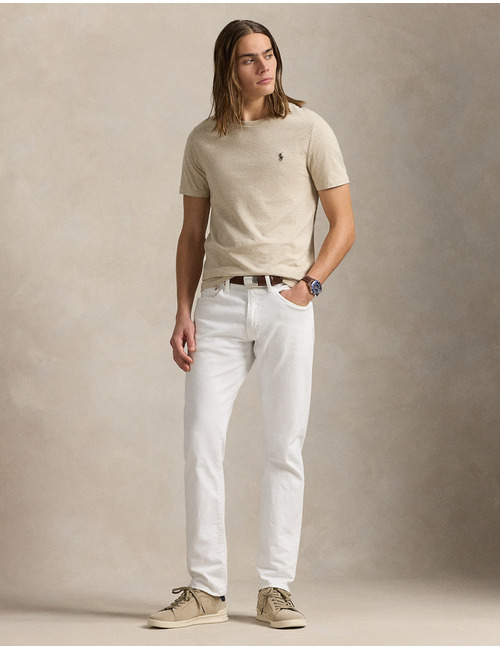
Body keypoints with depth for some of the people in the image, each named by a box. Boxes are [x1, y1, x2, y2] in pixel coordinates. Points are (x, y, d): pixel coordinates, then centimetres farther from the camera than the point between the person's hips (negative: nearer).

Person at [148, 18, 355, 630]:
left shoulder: (307, 129, 2)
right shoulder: (204, 141, 10)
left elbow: (343, 222, 4)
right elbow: (192, 235, 14)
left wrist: (310, 282, -10)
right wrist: (183, 315, 5)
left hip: (285, 304, -2)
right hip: (219, 303, 2)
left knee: (284, 448, 0)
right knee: (200, 441, -4)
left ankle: (275, 589, 9)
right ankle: (205, 590, 3)